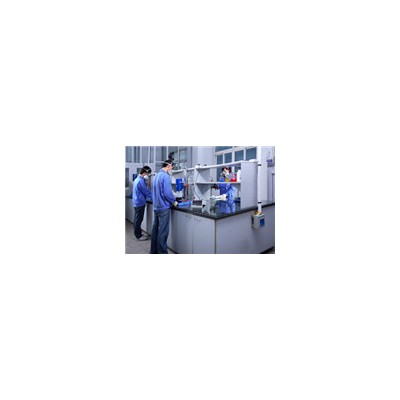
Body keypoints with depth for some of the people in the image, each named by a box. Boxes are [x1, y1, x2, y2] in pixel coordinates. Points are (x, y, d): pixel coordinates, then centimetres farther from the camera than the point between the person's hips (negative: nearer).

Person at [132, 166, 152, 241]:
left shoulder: (137, 179, 12)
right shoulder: (141, 181, -21)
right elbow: (147, 192, -17)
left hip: (137, 202, 10)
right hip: (140, 203, -10)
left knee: (137, 219, 17)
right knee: (138, 220, 0)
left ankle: (138, 233, 29)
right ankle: (138, 236, 10)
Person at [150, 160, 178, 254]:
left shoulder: (157, 176, 14)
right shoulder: (166, 176, -15)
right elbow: (167, 193, -21)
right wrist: (174, 202, -6)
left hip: (156, 206, 9)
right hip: (164, 207, -9)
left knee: (155, 229, 14)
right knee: (163, 231, -2)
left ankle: (154, 250, 25)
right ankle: (162, 252, 5)